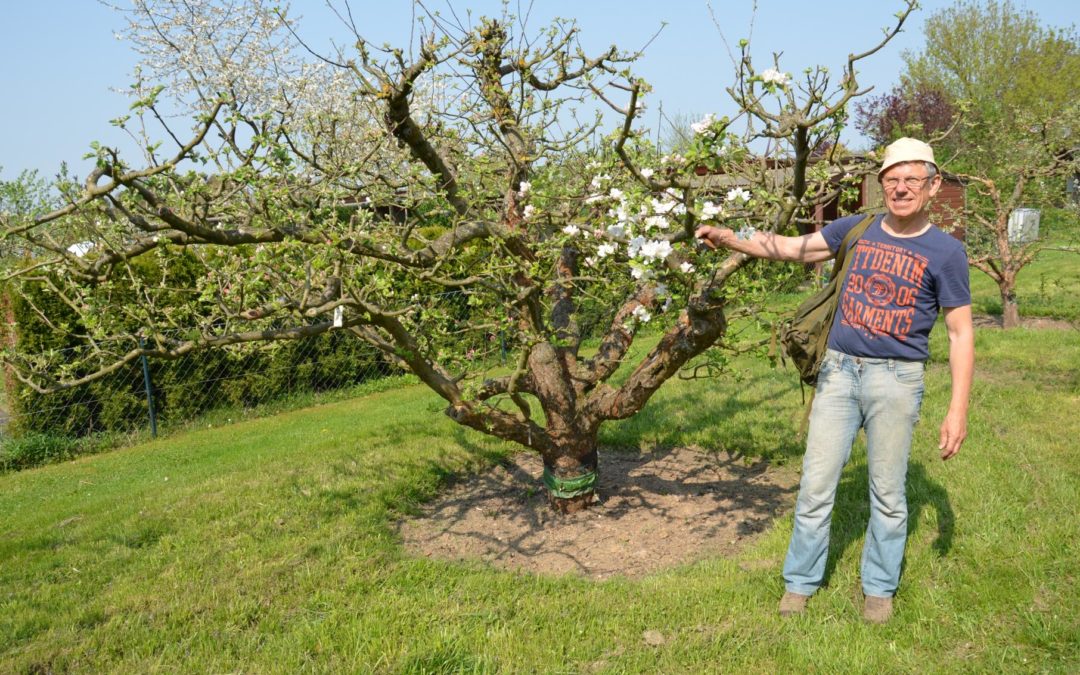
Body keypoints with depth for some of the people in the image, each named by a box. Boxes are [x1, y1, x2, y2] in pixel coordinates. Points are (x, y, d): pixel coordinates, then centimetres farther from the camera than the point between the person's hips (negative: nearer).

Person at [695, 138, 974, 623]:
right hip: (839, 370, 3)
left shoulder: (946, 252, -2)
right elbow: (792, 249, 12)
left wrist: (958, 409, -8)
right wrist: (731, 240, 0)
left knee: (887, 492, 9)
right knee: (815, 484, 5)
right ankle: (800, 581, 20)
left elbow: (960, 333, -3)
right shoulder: (856, 231, 7)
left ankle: (879, 587, 28)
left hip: (896, 380, -2)